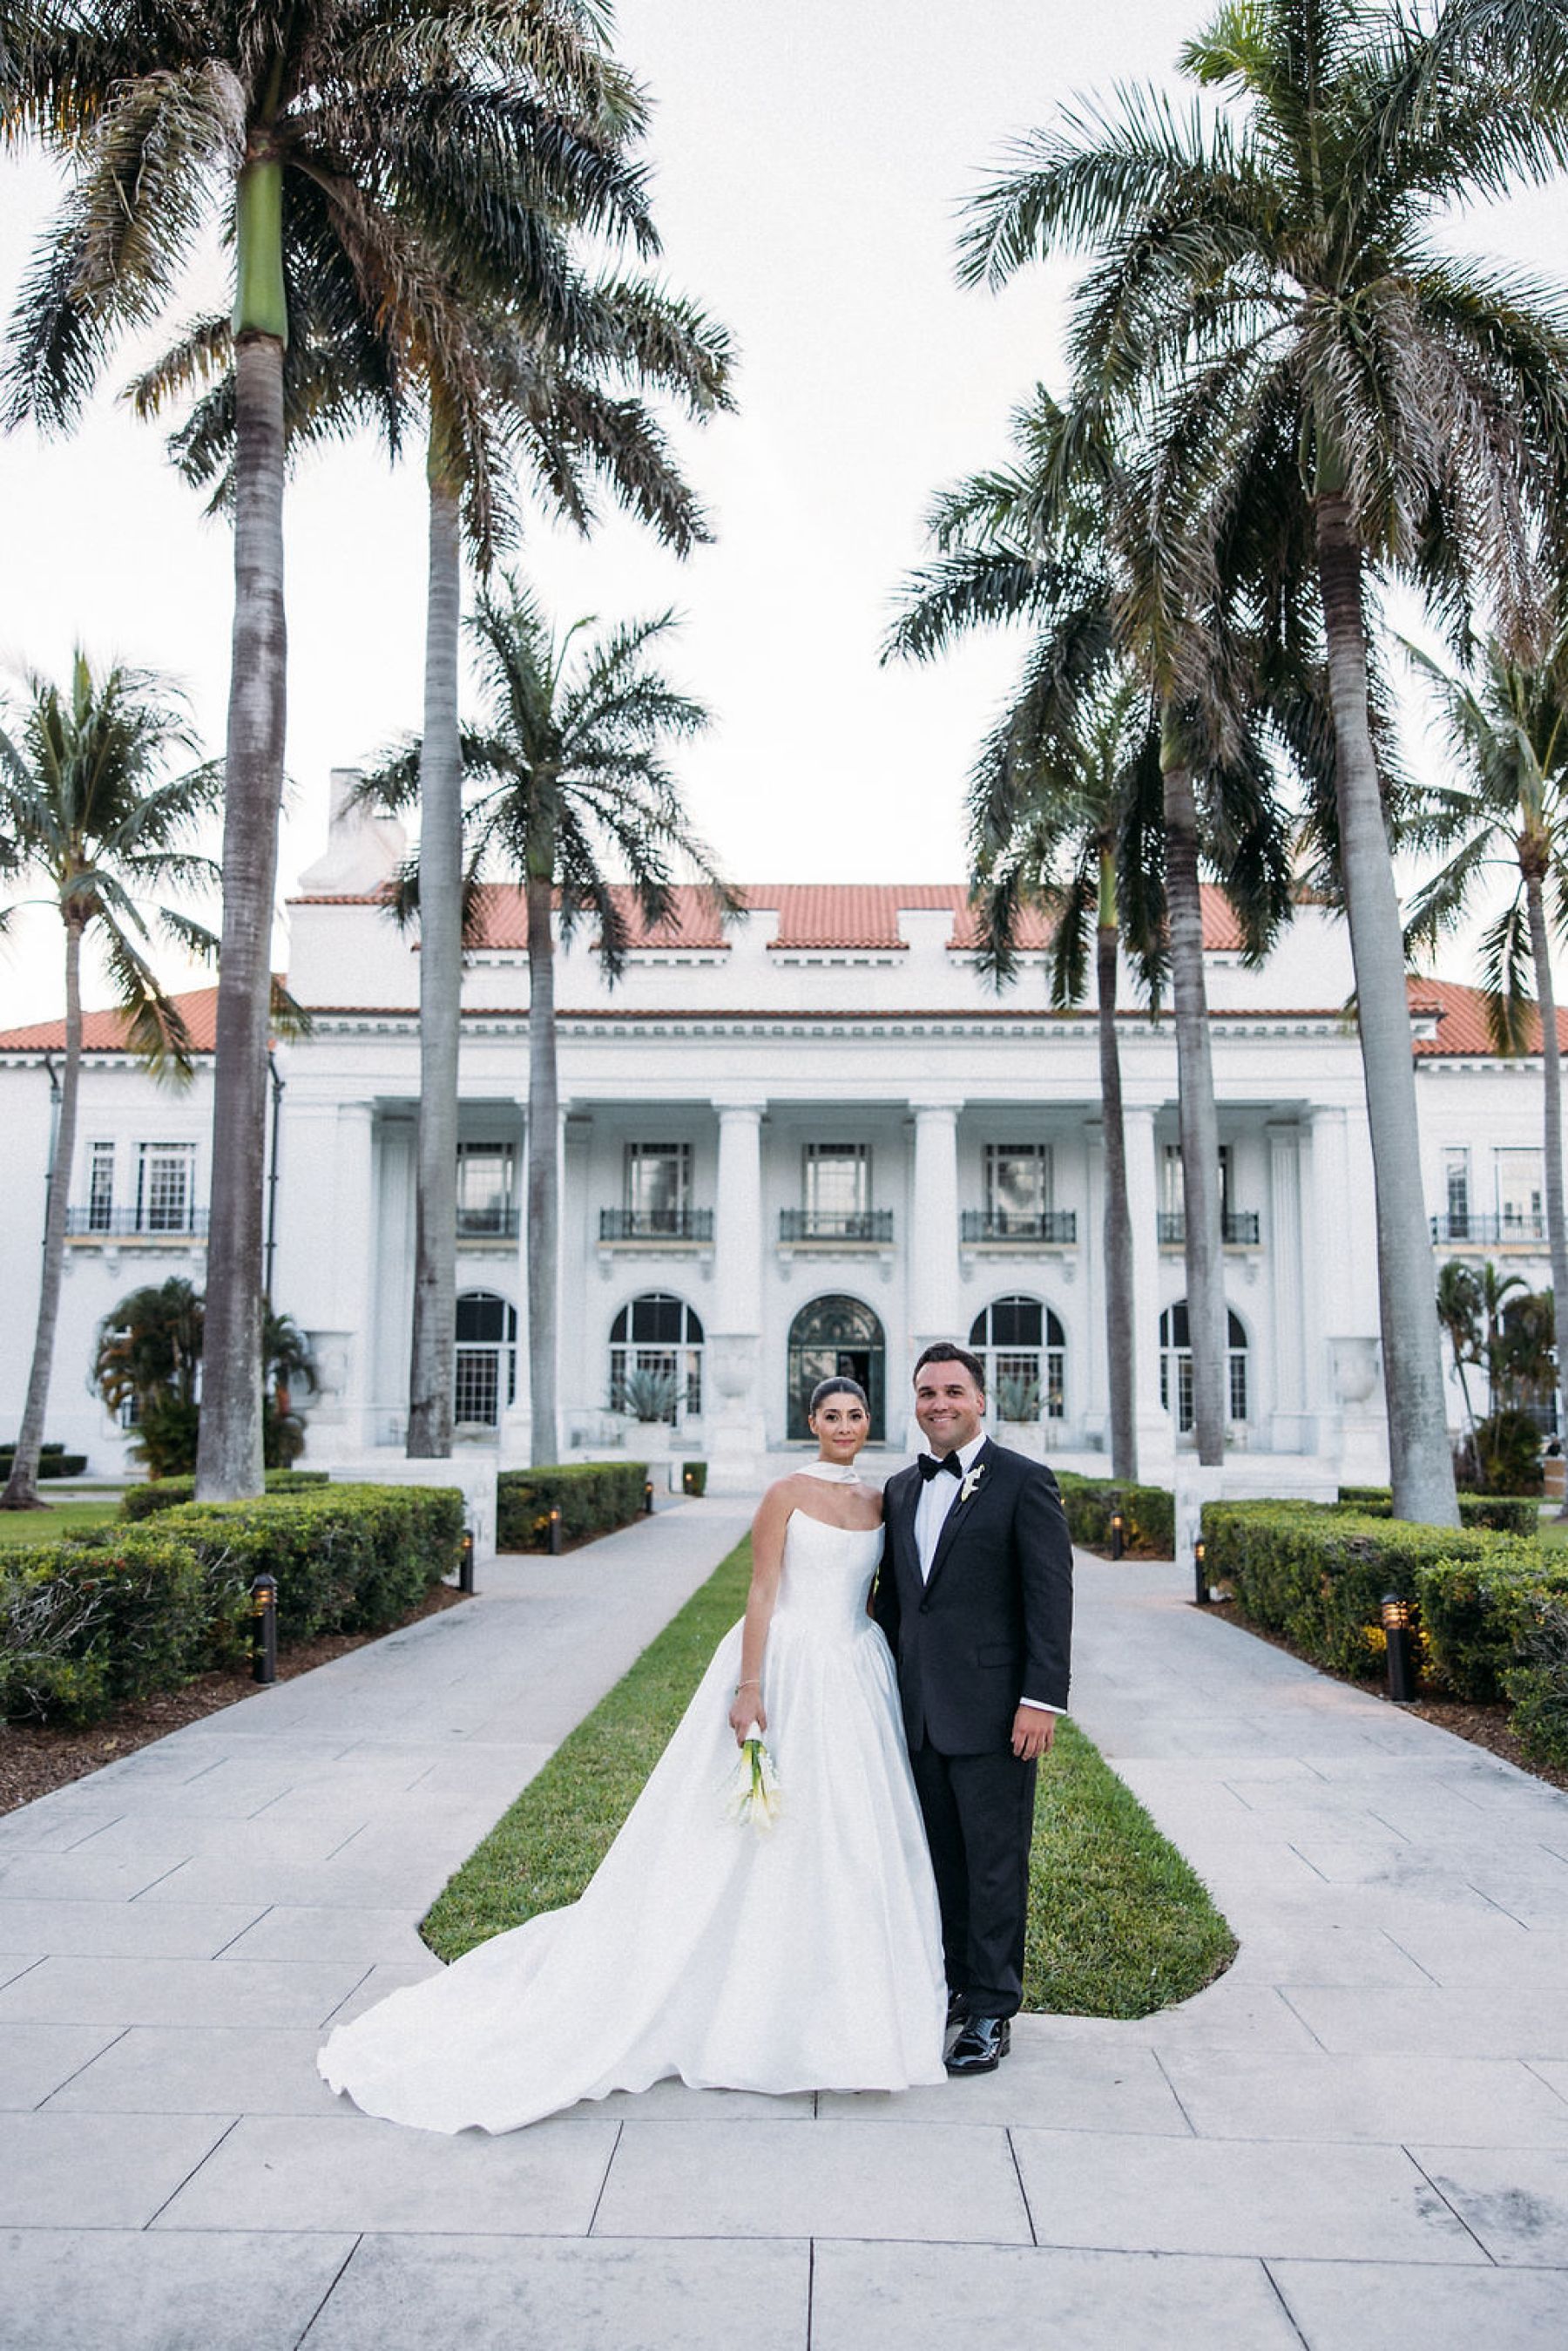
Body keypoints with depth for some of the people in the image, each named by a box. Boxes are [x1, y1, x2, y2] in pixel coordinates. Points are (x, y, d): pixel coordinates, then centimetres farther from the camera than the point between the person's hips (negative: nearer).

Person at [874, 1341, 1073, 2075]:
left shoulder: (1024, 1482, -7)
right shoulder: (901, 1490, 12)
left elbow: (1050, 1596, -11)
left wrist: (1041, 1699, -16)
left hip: (992, 1710, -6)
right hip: (919, 1711, 6)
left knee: (995, 1863, 4)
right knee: (941, 1859, 16)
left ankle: (992, 2012, 17)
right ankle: (954, 1986, 31)